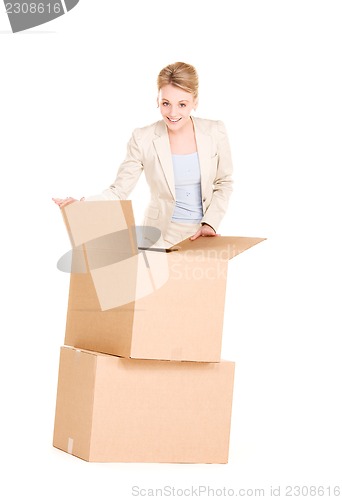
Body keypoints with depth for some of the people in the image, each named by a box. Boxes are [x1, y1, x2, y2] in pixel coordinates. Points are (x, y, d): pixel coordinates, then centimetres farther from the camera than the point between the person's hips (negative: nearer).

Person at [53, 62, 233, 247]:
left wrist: (210, 223, -8)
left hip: (202, 233, 2)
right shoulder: (143, 139, -11)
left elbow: (223, 184, 5)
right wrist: (81, 204, -26)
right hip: (161, 234, -2)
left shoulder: (215, 132, -6)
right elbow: (119, 191, -9)